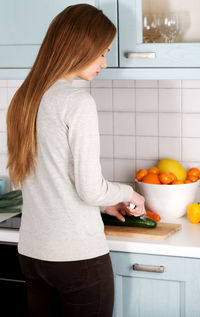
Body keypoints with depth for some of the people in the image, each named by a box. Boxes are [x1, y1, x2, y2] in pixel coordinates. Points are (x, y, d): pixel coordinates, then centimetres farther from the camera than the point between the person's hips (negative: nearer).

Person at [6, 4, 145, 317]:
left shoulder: (25, 98, 7)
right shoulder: (77, 102, -16)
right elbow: (91, 189, -16)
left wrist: (103, 202, 20)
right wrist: (127, 193, 3)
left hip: (32, 252, 7)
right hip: (78, 255, -7)